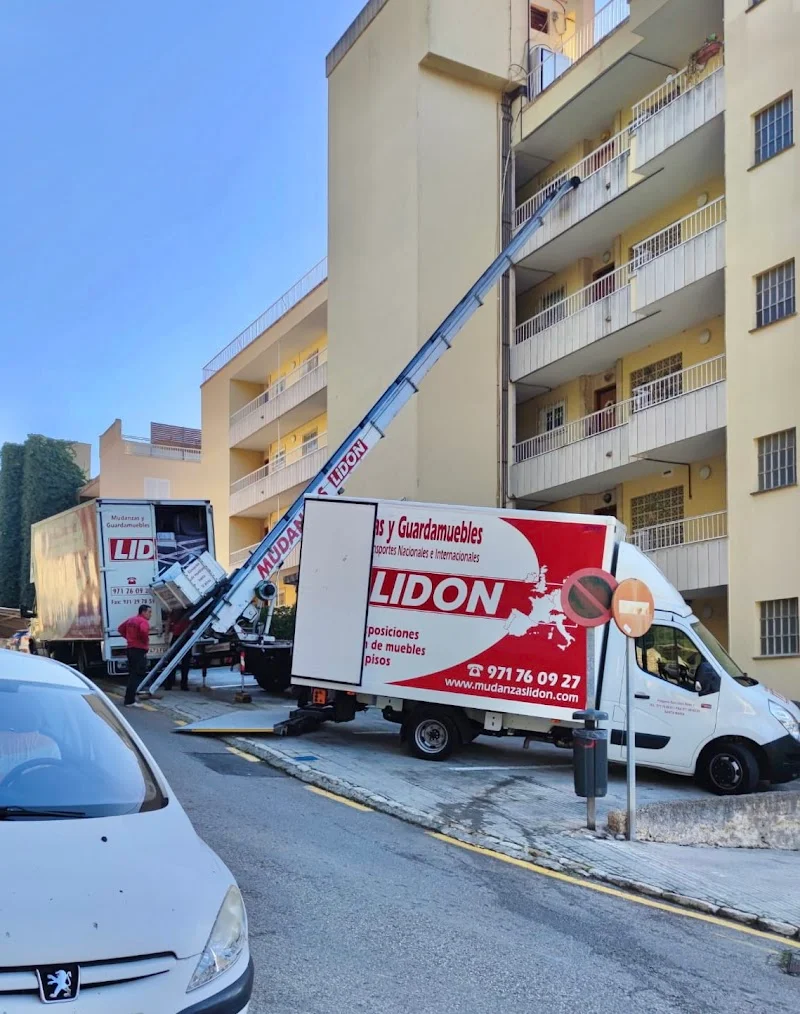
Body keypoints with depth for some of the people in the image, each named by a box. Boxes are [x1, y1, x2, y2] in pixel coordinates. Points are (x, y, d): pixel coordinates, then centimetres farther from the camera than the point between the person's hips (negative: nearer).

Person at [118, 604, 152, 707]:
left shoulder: (131, 620, 15)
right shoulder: (143, 621, -13)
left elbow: (120, 628, 24)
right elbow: (143, 631, -34)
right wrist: (146, 641, -16)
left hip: (131, 648, 9)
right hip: (140, 650, -9)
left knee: (133, 674, 19)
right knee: (137, 675, -9)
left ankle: (130, 698, 27)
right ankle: (129, 701, -13)